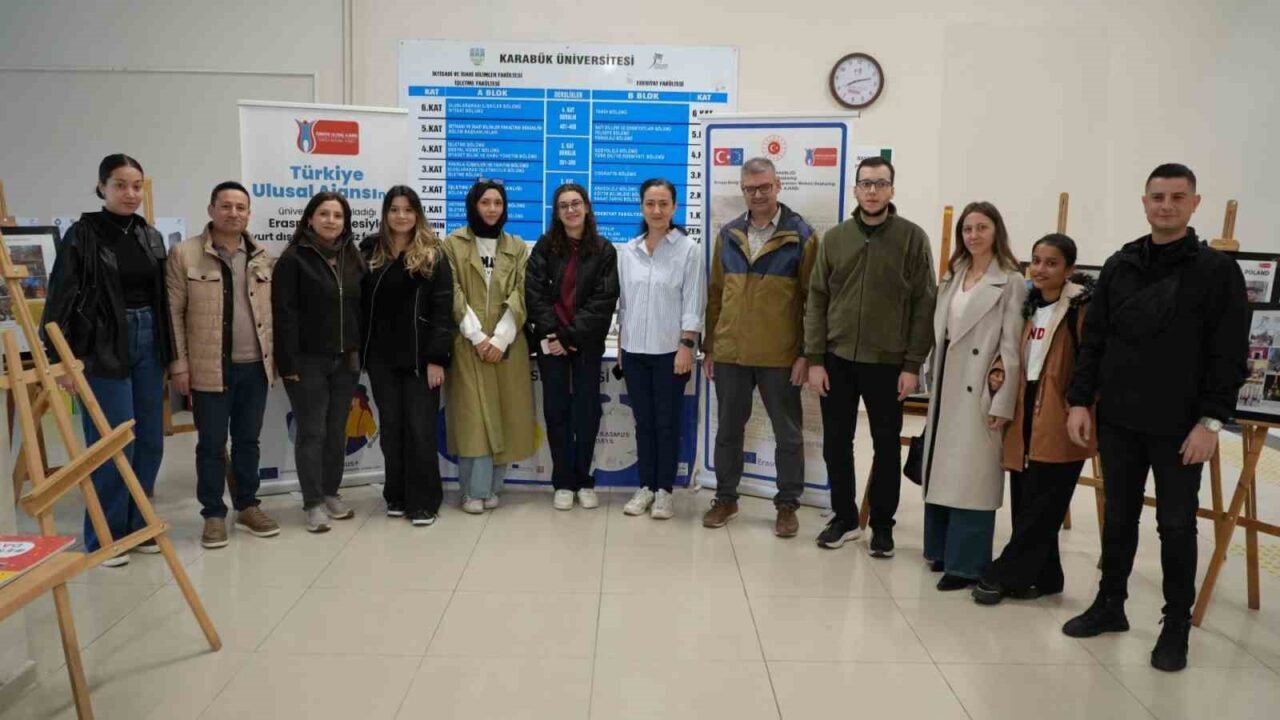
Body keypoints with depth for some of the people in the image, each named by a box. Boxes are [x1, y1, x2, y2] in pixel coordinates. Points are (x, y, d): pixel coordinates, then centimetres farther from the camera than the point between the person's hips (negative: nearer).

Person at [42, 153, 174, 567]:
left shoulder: (151, 236, 10)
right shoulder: (83, 235, -6)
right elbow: (61, 299, -8)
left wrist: (171, 353, 12)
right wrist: (63, 358, -14)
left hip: (148, 343, 5)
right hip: (103, 349, -5)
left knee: (150, 441, 8)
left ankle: (137, 526, 23)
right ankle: (104, 537, 11)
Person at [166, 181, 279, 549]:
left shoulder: (261, 256, 10)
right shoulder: (185, 254, -4)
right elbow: (173, 312, -5)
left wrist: (273, 358, 10)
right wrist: (179, 363, -9)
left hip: (254, 366, 4)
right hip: (210, 367, -4)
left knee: (248, 440, 13)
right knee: (211, 444, 4)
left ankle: (247, 506, 25)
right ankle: (213, 514, 16)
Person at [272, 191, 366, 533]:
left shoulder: (354, 259, 10)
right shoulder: (293, 259, -6)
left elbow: (362, 309, 12)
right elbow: (284, 314, -11)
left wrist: (362, 353, 5)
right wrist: (288, 362, -16)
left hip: (345, 360, 5)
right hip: (307, 360, -5)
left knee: (337, 431, 12)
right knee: (312, 431, -1)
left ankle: (331, 493, 24)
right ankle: (313, 503, 8)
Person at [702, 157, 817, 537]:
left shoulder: (801, 236, -4)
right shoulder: (728, 235, 8)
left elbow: (812, 299, -4)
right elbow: (715, 294, 11)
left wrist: (807, 353, -9)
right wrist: (709, 346, 9)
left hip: (780, 355, -3)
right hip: (729, 353, 4)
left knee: (788, 433, 8)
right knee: (728, 429, 13)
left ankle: (787, 505, 22)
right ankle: (725, 498, 28)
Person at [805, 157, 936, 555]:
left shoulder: (912, 238, -3)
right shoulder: (834, 238, 5)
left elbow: (924, 305, -4)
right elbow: (817, 300, 5)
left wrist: (913, 364, -9)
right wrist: (815, 359, -1)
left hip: (887, 362, -2)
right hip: (837, 359, 3)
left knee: (887, 447, 9)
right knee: (836, 444, 9)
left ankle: (882, 525, 23)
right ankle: (844, 518, 26)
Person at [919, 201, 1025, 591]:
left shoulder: (1011, 282, -7)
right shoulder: (953, 277, 14)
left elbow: (1011, 346, -12)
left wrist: (1002, 402, -15)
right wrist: (933, 381, 12)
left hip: (980, 390, -7)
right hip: (947, 385, 7)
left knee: (971, 476, -4)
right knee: (942, 469, 12)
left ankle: (966, 562, 4)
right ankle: (942, 548, 25)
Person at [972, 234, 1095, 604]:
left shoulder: (1082, 308, -9)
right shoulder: (1031, 307, 15)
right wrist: (1002, 375, 7)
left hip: (1060, 423, -7)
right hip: (1027, 415, 7)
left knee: (1039, 508, -1)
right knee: (1024, 504, 10)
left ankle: (1003, 574, 8)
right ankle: (1043, 577, 23)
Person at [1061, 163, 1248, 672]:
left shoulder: (1218, 271, -4)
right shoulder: (1119, 267, 7)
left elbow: (1229, 355, -7)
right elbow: (1093, 340, 8)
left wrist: (1211, 420, -13)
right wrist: (1080, 400, 2)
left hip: (1179, 427, -3)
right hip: (1118, 420, 4)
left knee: (1176, 525, 7)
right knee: (1118, 518, 14)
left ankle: (1177, 625, 21)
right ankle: (1110, 605, 29)